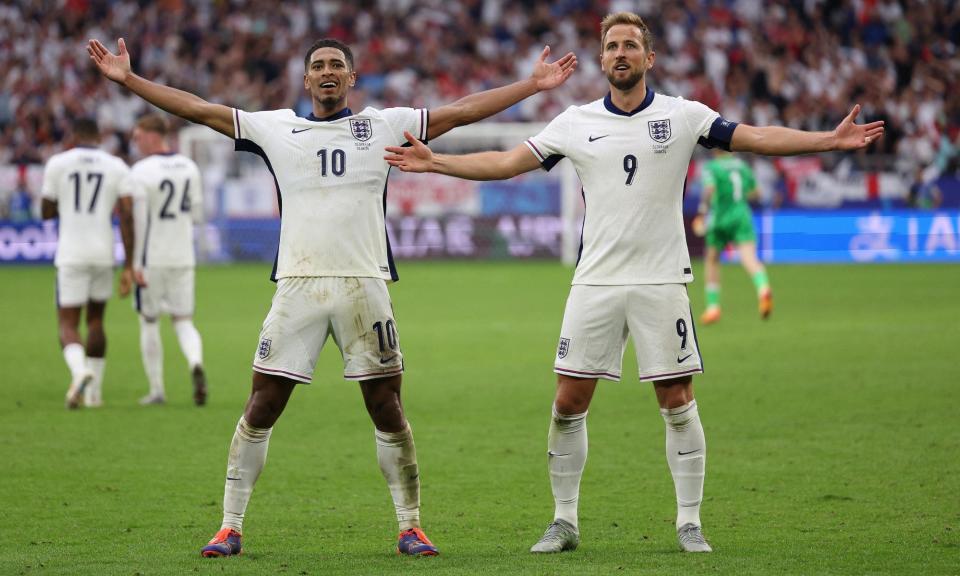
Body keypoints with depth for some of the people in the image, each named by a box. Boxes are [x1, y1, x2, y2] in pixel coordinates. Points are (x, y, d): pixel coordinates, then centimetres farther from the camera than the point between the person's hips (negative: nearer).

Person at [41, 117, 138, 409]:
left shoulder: (58, 163, -1)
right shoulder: (116, 167, 2)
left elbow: (46, 212, 5)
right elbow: (127, 215, -4)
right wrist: (128, 267, -3)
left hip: (71, 256, -2)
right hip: (103, 254, 2)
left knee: (68, 324, 1)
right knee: (95, 319, 21)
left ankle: (80, 371, -29)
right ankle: (94, 391, 23)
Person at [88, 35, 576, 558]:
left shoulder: (384, 125, 11)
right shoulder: (276, 128, 11)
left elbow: (461, 111, 13)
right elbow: (198, 109, 11)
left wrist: (533, 84, 10)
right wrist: (128, 79, 8)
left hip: (364, 284, 0)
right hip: (297, 285, 0)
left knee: (387, 409, 0)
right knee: (261, 407, -3)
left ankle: (409, 528, 11)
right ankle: (230, 527, 4)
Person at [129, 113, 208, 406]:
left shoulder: (141, 172, -14)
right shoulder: (189, 167, 4)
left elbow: (137, 222, -16)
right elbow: (197, 215, 9)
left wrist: (135, 265, -13)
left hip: (152, 260, -4)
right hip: (183, 258, 4)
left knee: (149, 323, 10)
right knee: (183, 321, 10)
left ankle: (157, 390, 12)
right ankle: (196, 364, -20)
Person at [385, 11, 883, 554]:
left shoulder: (683, 115, 1)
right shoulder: (576, 122, 6)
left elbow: (757, 138, -4)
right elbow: (506, 162, 8)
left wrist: (830, 139, -15)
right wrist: (433, 162, 1)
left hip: (662, 281, -2)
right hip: (596, 281, 2)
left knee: (677, 402, -2)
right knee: (569, 403, -1)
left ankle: (690, 523, 8)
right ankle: (565, 521, 12)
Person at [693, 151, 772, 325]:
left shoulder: (710, 168, -2)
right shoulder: (741, 165, 14)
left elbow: (709, 188, -20)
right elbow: (754, 190, 22)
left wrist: (702, 213, -17)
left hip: (720, 219, -2)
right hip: (742, 216, 2)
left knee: (711, 260, 18)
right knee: (749, 259, -14)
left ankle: (713, 306, 19)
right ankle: (763, 287, -46)